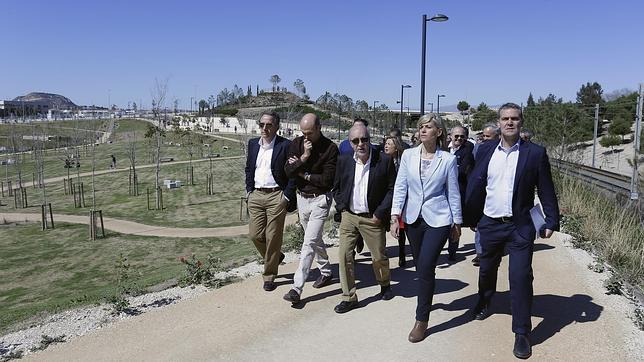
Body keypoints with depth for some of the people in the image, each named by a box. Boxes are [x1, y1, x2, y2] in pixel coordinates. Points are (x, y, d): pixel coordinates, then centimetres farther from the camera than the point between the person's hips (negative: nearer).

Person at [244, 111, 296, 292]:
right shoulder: (253, 144, 10)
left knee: (273, 237, 0)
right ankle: (275, 257, 33)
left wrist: (286, 196, -10)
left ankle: (269, 276, 16)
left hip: (276, 196, -5)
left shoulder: (286, 145, -7)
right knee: (255, 235, 5)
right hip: (256, 195, 5)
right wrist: (249, 191, 9)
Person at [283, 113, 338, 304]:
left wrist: (302, 174, -11)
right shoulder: (297, 143, 1)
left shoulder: (330, 148, -13)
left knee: (309, 242, -11)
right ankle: (326, 272, 39)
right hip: (302, 197, 6)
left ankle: (297, 288, -10)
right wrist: (304, 156, -21)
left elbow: (327, 179, -17)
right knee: (315, 239, 20)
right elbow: (288, 170, -8)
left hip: (320, 199, -6)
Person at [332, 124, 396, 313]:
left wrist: (380, 213, -10)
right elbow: (336, 188, 12)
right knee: (345, 255, -1)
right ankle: (349, 297, 12)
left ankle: (385, 284, 41)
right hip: (348, 216, 3)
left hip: (372, 218, -2)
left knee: (379, 257, 10)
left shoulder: (385, 160, -8)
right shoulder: (344, 161, 1)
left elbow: (392, 189, -5)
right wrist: (342, 208, 0)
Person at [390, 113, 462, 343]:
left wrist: (457, 222, 6)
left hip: (438, 220, -3)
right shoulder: (408, 155, 0)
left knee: (426, 268, -8)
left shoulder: (448, 159, -5)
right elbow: (400, 186, 1)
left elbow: (453, 192, 1)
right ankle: (426, 301, 37)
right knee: (421, 267, 13)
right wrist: (395, 216, -6)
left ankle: (421, 320, 5)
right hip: (413, 218, 3)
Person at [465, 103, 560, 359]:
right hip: (489, 224, 3)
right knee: (486, 270, 20)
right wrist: (471, 217, 4)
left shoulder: (535, 153, -5)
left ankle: (522, 333, 9)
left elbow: (546, 190, -2)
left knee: (521, 277, -5)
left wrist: (552, 221, -4)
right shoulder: (485, 150, 1)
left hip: (520, 227, -3)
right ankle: (484, 303, 48)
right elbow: (475, 184, 4)